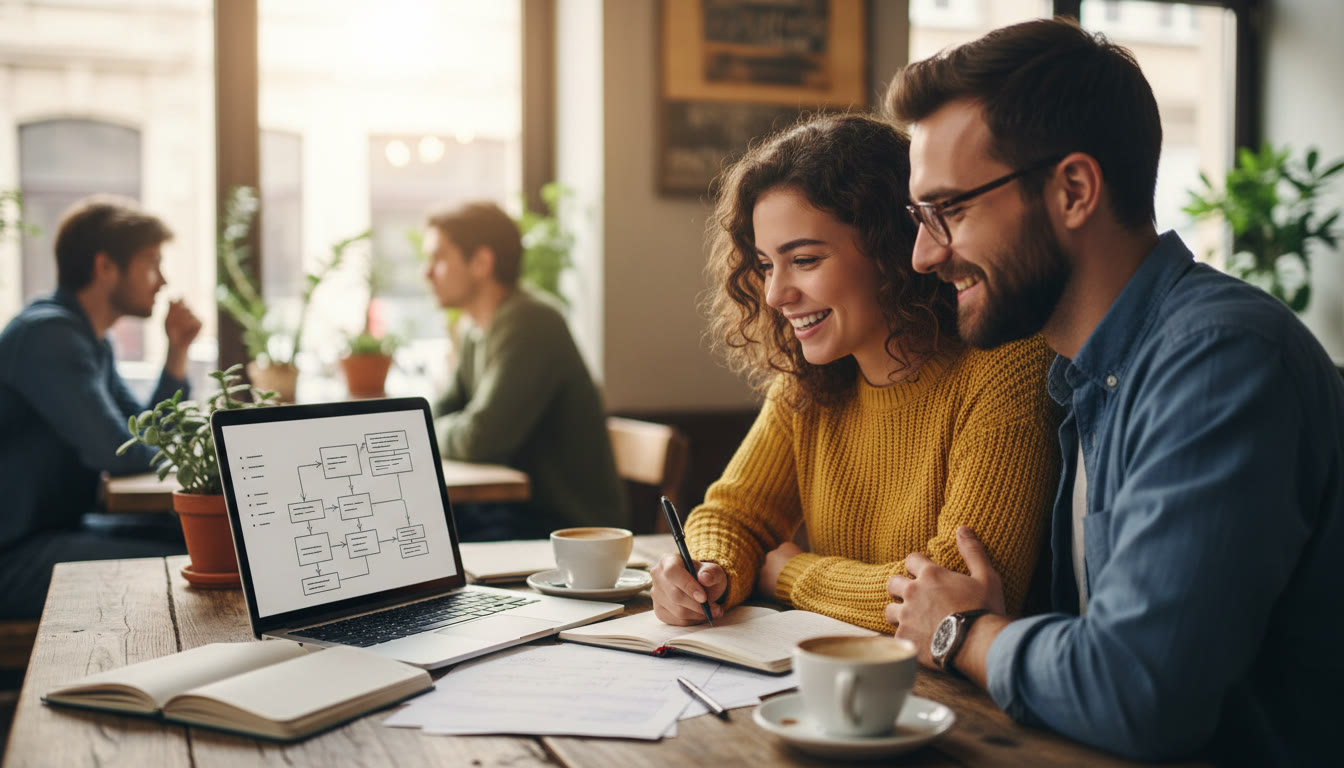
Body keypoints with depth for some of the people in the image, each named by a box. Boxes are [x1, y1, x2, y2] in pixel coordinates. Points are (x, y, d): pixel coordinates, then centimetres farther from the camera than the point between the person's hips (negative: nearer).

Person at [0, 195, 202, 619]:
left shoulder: (94, 342, 12)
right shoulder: (47, 333, -18)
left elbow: (151, 441, 15)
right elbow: (117, 452, -25)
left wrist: (178, 353, 6)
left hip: (59, 530, 10)